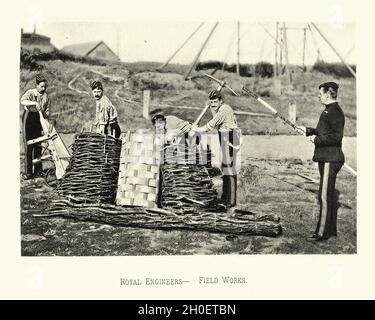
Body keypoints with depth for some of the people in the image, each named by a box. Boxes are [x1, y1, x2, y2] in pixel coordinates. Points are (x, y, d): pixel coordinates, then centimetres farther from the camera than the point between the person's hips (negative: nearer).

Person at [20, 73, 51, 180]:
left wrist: (47, 115, -11)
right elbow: (23, 101, -28)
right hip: (29, 118, -4)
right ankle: (28, 172, -2)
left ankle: (38, 170, 16)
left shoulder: (46, 96, 6)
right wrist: (35, 103, -39)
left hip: (39, 119, 5)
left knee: (38, 145, 8)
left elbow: (47, 110, 8)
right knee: (28, 146, -5)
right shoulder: (30, 93, -8)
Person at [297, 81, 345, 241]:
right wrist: (308, 131, 16)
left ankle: (322, 232, -2)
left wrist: (317, 139, -16)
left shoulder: (335, 112, -16)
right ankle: (331, 229, 26)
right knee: (330, 194, 16)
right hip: (326, 157, 11)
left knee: (325, 195, -8)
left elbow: (336, 136, -24)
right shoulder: (328, 110, 17)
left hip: (330, 159, -11)